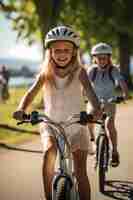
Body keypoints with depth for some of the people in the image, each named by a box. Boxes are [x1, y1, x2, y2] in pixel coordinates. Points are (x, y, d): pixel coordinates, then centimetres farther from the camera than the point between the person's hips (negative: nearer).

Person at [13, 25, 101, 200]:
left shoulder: (79, 72, -8)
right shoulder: (46, 73, -4)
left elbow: (90, 91, -24)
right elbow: (31, 92, -15)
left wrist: (96, 108, -46)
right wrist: (21, 109, -37)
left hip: (76, 126, 0)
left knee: (81, 172, -4)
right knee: (49, 154, -28)